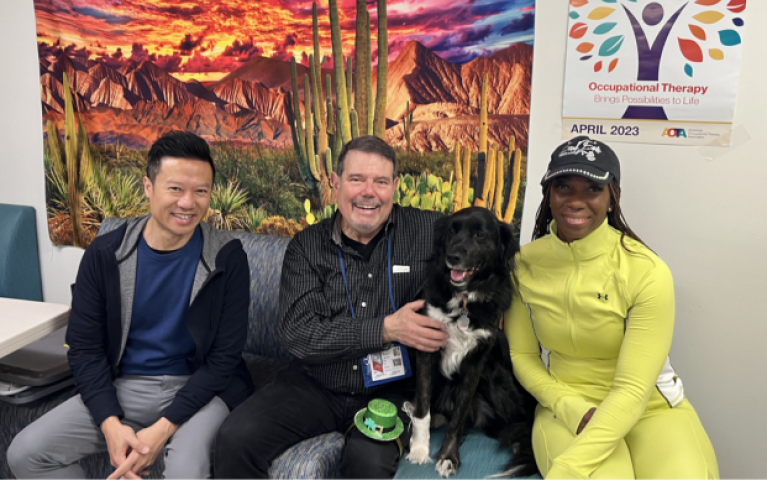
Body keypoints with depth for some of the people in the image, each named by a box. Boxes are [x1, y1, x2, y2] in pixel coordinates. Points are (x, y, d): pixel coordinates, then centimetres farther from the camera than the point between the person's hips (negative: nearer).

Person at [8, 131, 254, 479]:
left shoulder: (227, 258, -11)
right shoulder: (104, 254, -4)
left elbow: (225, 356, -10)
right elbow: (84, 347, -1)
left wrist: (163, 428, -18)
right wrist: (111, 424, -16)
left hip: (197, 390, -3)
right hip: (121, 388, 4)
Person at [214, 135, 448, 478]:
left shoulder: (428, 230, -5)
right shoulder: (307, 246, -2)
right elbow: (297, 334, -13)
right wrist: (387, 329, -22)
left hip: (392, 389, -1)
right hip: (316, 385, 2)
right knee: (235, 439, -18)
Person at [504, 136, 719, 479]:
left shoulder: (646, 272, -16)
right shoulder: (524, 263, -7)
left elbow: (633, 389, -19)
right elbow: (521, 356, 3)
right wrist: (574, 410, -14)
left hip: (651, 408, 0)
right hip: (565, 406, 0)